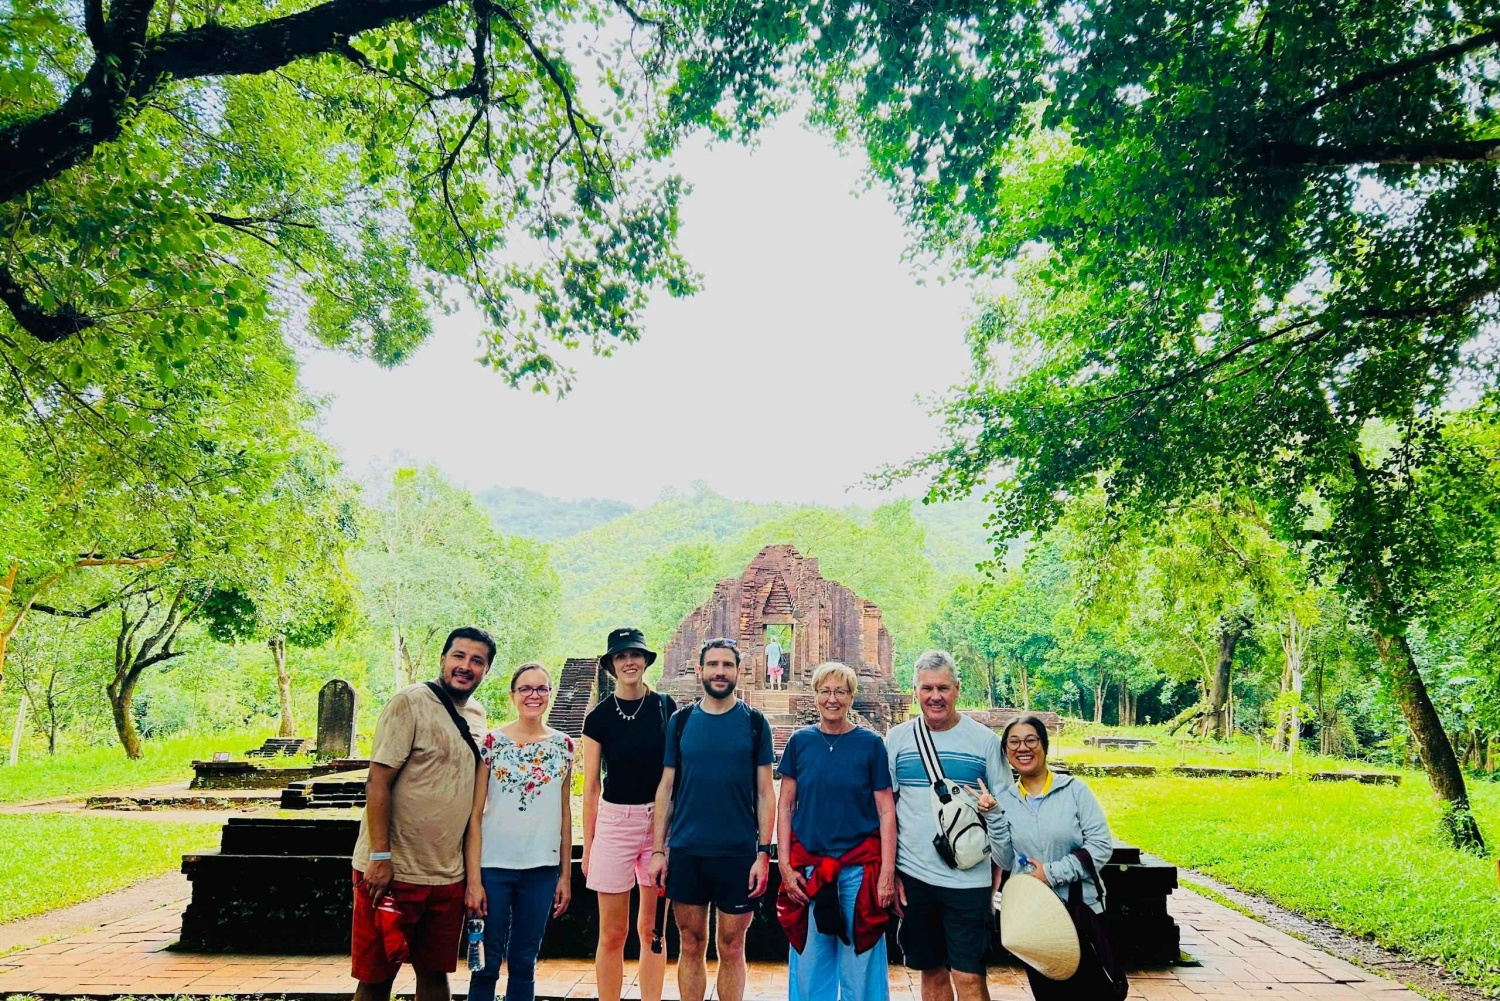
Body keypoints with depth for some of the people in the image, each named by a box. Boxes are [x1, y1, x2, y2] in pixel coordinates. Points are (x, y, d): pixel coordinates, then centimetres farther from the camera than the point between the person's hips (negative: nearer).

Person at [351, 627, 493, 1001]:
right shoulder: (410, 703, -11)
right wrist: (380, 857, -18)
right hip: (393, 871, -6)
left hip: (448, 876, 6)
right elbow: (378, 782, -14)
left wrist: (471, 871, 15)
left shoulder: (477, 715, 9)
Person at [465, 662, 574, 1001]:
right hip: (493, 865, -2)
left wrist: (566, 874, 7)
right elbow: (475, 813, -5)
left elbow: (564, 813, 8)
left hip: (542, 868, 3)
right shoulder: (491, 742, -4)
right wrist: (473, 878, -10)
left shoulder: (563, 745, 5)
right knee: (487, 964, 4)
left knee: (524, 963, 11)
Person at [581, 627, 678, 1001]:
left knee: (652, 928, 10)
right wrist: (588, 843, 4)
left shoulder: (666, 707, 1)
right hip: (614, 820, -1)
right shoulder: (599, 716, -1)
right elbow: (591, 785, 3)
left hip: (661, 820, 1)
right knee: (613, 933, 5)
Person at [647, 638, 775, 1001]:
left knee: (731, 948, 8)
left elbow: (765, 792, 0)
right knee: (691, 945, 10)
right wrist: (658, 850, 0)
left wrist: (763, 852, -7)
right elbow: (666, 788, 5)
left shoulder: (754, 722, 0)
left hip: (738, 852, -1)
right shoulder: (681, 721, 3)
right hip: (685, 851, 1)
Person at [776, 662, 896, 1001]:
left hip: (860, 868, -1)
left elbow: (886, 811, -2)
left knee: (860, 964, 7)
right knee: (809, 964, 10)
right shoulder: (800, 741, 2)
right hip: (808, 867, 2)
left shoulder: (871, 744, -2)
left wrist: (887, 872, -8)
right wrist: (785, 865, -2)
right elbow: (785, 806, 4)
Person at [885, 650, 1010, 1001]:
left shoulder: (985, 740, -1)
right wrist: (889, 872, 2)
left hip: (969, 878, -2)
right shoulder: (897, 738, 2)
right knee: (932, 972, 13)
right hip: (913, 878, 2)